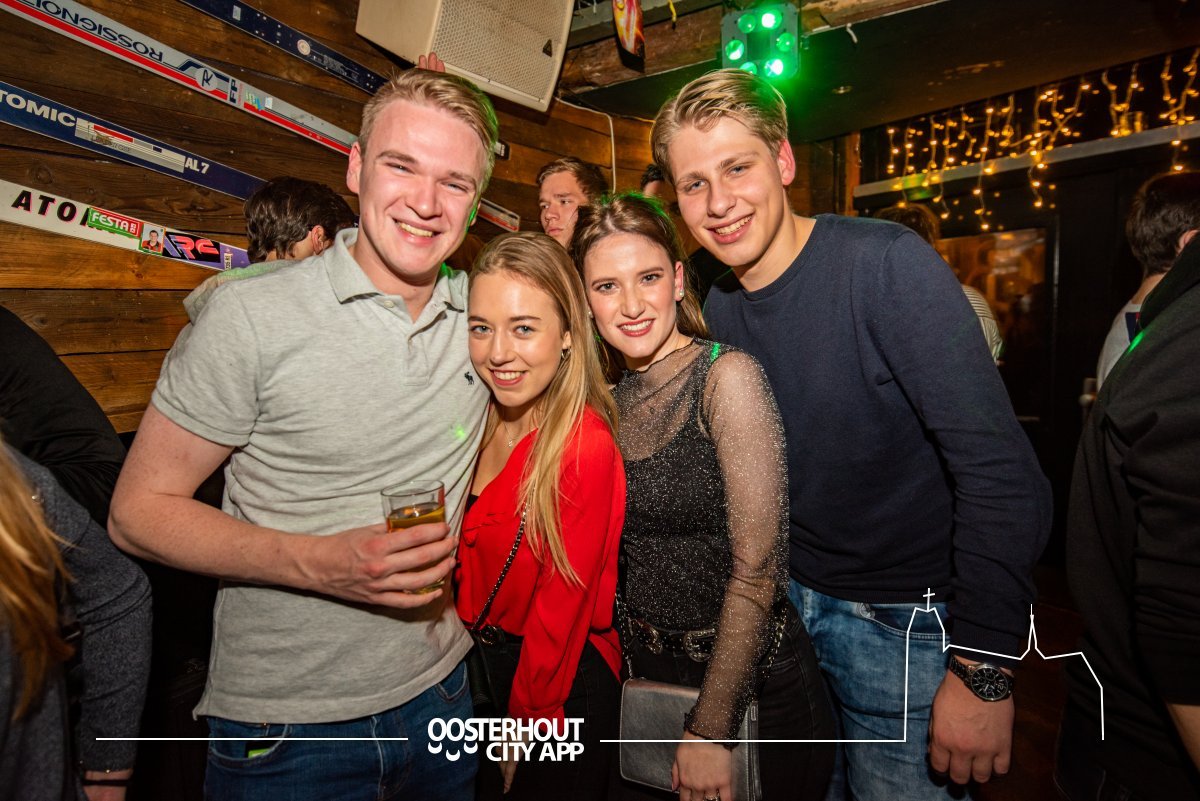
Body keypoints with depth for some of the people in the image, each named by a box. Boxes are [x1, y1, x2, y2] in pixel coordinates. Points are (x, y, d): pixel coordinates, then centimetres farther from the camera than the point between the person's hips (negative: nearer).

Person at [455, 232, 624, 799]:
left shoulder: (586, 448, -27)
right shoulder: (479, 423, -5)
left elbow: (560, 611, -19)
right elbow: (466, 556, 3)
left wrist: (523, 728, -10)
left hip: (562, 687, -6)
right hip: (485, 661, 6)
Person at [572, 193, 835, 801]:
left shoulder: (727, 375, -19)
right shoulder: (612, 398, 0)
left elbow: (758, 568, -20)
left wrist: (710, 728, -16)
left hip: (749, 680, -5)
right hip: (648, 671, 6)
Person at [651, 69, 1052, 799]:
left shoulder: (885, 263, -20)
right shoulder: (718, 308, -1)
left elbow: (1001, 470, -24)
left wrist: (984, 669, -23)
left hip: (905, 623, -5)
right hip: (788, 601, 6)